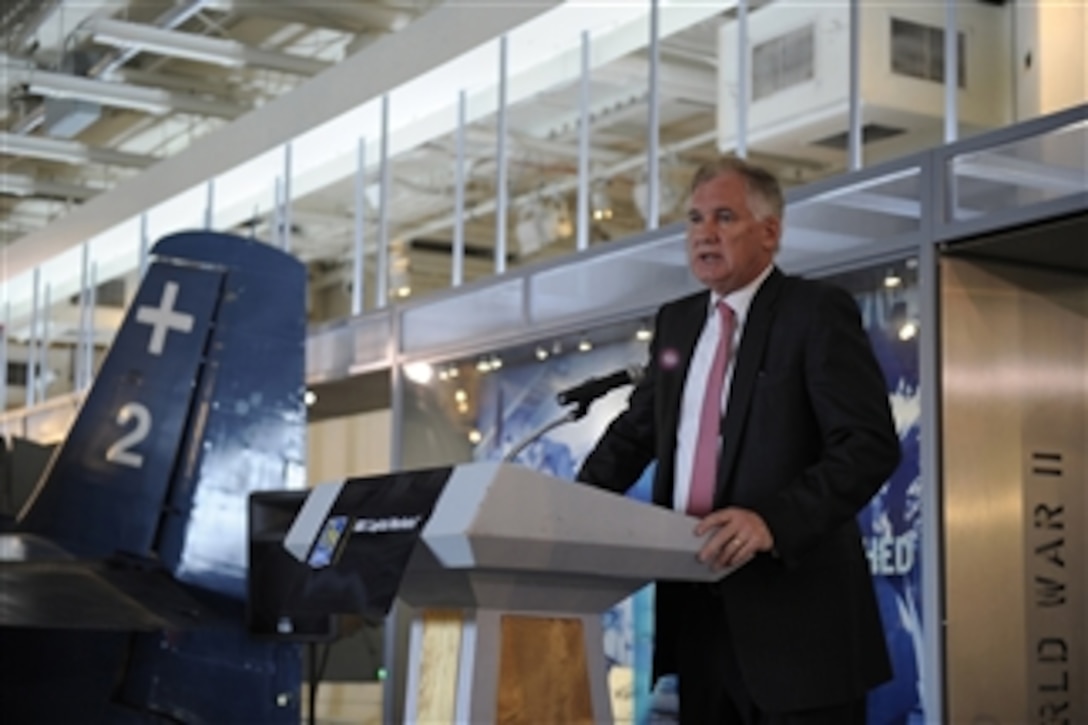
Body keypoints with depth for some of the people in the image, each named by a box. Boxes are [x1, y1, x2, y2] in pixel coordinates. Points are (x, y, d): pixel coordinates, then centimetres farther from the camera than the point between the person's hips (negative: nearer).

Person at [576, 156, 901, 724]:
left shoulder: (817, 312, -6)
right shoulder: (676, 323, 15)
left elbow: (871, 445, -15)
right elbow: (635, 432, 24)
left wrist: (774, 519, -29)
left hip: (795, 608, -6)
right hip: (699, 603, 7)